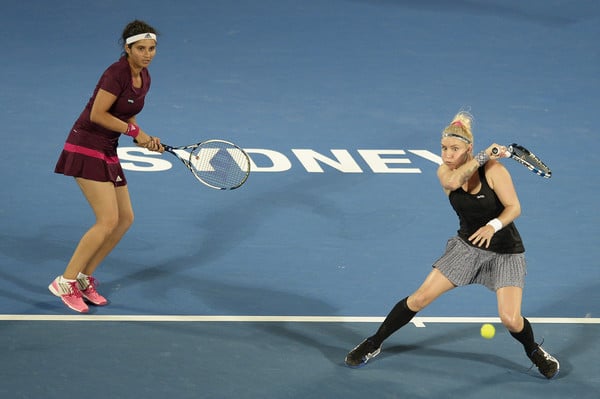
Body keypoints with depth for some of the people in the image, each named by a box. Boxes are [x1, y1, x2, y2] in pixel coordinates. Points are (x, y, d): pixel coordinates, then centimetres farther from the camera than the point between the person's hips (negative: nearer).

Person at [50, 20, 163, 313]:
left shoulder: (144, 78, 8)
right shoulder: (116, 74, -19)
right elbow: (97, 115, -21)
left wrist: (144, 139, 0)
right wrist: (135, 131, -16)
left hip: (107, 153, 9)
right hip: (86, 149, -9)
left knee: (125, 219, 7)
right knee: (108, 221, -15)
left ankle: (83, 278, 16)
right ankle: (65, 282, -7)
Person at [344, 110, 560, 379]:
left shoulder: (493, 169, -18)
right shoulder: (445, 172, -6)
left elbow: (514, 207, -24)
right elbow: (453, 181, -30)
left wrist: (493, 226, -41)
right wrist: (483, 156, -28)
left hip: (504, 253, -3)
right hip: (467, 246, 3)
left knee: (510, 319, -17)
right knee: (419, 298, -5)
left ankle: (534, 352, 15)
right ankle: (373, 344, 12)